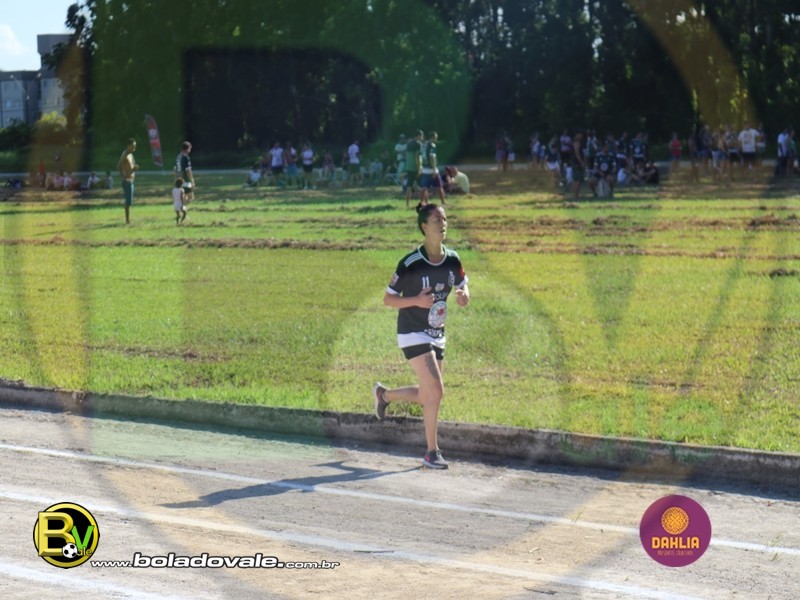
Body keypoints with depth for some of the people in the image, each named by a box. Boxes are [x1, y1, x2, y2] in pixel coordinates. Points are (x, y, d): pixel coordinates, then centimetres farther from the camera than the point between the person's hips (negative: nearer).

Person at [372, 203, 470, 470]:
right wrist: (416, 301, -26)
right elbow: (388, 299, -9)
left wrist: (463, 296, -10)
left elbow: (462, 287, 15)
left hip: (437, 335, 7)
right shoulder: (410, 264, -16)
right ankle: (432, 452, -6)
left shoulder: (452, 260, 0)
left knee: (427, 395, 13)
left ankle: (384, 394, 41)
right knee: (435, 391, -16)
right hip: (413, 334, -7)